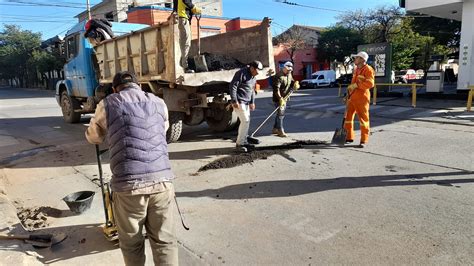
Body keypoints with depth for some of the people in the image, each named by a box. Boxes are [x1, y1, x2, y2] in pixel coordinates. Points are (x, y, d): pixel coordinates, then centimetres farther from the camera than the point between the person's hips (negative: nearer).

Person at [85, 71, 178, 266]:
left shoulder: (108, 104, 9)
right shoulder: (159, 103, 16)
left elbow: (93, 137, 25)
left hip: (129, 184, -2)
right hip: (162, 180, 2)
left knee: (132, 243, 17)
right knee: (164, 240, 14)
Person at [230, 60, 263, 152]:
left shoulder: (254, 77, 14)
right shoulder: (241, 73, -15)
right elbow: (232, 86, -19)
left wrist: (252, 102, 16)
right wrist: (234, 101, -22)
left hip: (246, 102, 10)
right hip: (239, 102, -10)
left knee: (246, 121, 13)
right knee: (245, 121, -12)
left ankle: (244, 142, 25)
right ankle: (239, 144, -3)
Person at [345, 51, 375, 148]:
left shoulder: (368, 69, -9)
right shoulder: (356, 69, 18)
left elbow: (370, 83, -22)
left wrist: (356, 85, -24)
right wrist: (348, 93, 24)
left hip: (362, 98, -8)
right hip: (352, 97, 8)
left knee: (363, 118, 0)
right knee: (348, 117, 10)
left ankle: (364, 140, 7)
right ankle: (349, 137, 22)